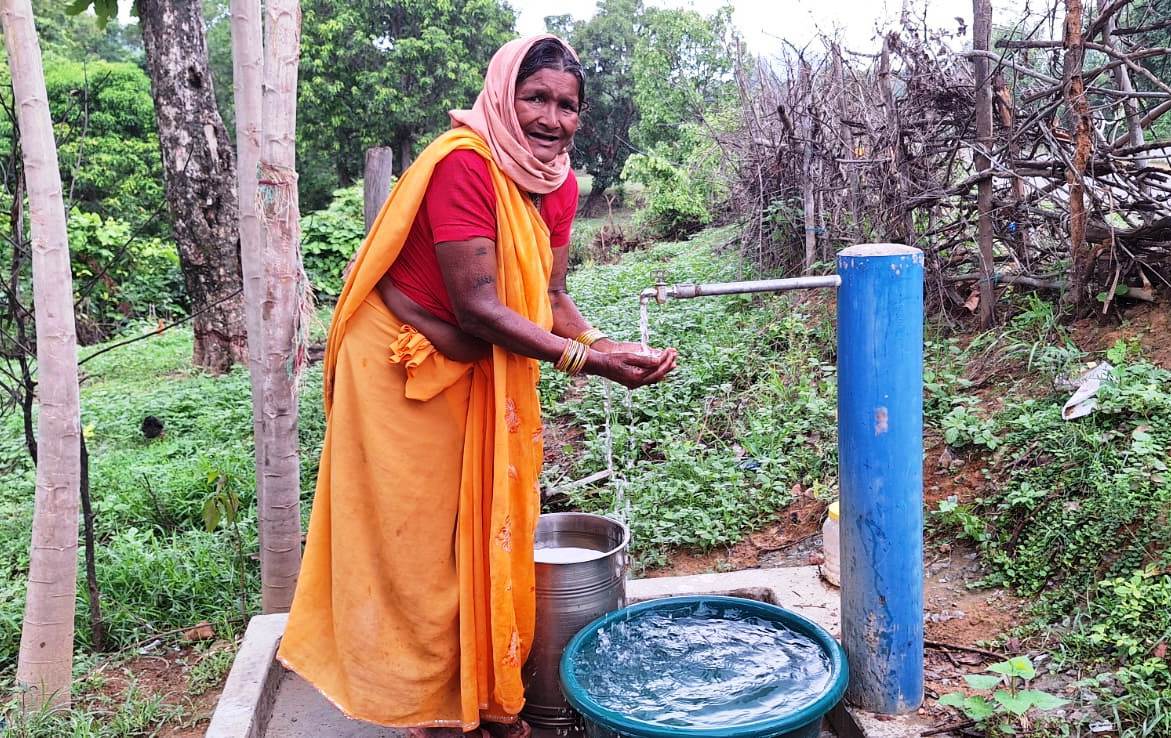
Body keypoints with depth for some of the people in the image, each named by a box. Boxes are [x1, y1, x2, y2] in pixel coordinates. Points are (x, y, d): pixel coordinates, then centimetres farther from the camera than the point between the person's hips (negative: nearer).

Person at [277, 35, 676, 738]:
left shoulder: (559, 185, -2)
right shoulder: (463, 164, -26)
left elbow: (549, 296, -2)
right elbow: (478, 306, -30)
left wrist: (604, 344, -21)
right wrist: (585, 359, -33)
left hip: (483, 373, 8)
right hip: (402, 366, -7)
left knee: (488, 533, 14)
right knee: (421, 542, 4)